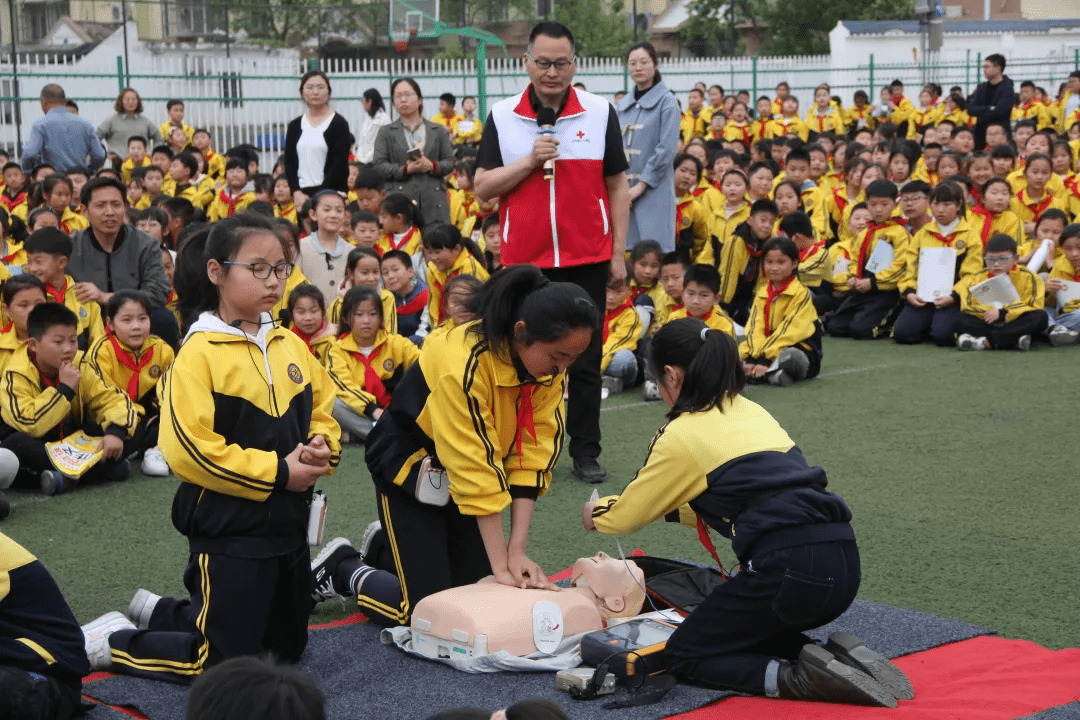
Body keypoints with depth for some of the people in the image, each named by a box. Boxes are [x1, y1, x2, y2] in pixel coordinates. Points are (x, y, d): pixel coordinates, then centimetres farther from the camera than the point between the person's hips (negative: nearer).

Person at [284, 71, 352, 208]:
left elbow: (340, 164, -7)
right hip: (302, 195, 4)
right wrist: (296, 192, -7)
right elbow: (289, 162, 9)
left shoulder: (339, 124, 0)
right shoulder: (295, 126, 13)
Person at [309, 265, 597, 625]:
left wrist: (517, 551, -20)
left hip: (460, 473, 7)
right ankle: (344, 570, 15)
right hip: (410, 464, -7)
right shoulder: (465, 362, -34)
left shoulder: (550, 368, -14)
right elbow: (475, 470, -33)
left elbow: (533, 455, -14)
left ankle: (387, 544, 26)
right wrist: (501, 564, -30)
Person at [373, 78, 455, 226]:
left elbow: (450, 162, 12)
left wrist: (432, 166, -10)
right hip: (399, 200, -1)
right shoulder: (386, 132, 14)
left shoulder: (438, 131, 18)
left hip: (434, 202, 1)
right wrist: (406, 169, -11)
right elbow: (379, 166, 3)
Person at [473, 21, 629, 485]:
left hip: (587, 259, 0)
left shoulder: (600, 112, 2)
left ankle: (586, 452, 14)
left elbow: (617, 186, 5)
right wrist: (529, 161, -14)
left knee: (586, 359, 6)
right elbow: (483, 187, 0)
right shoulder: (502, 117, 2)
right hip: (524, 260, 0)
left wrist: (618, 252, 3)